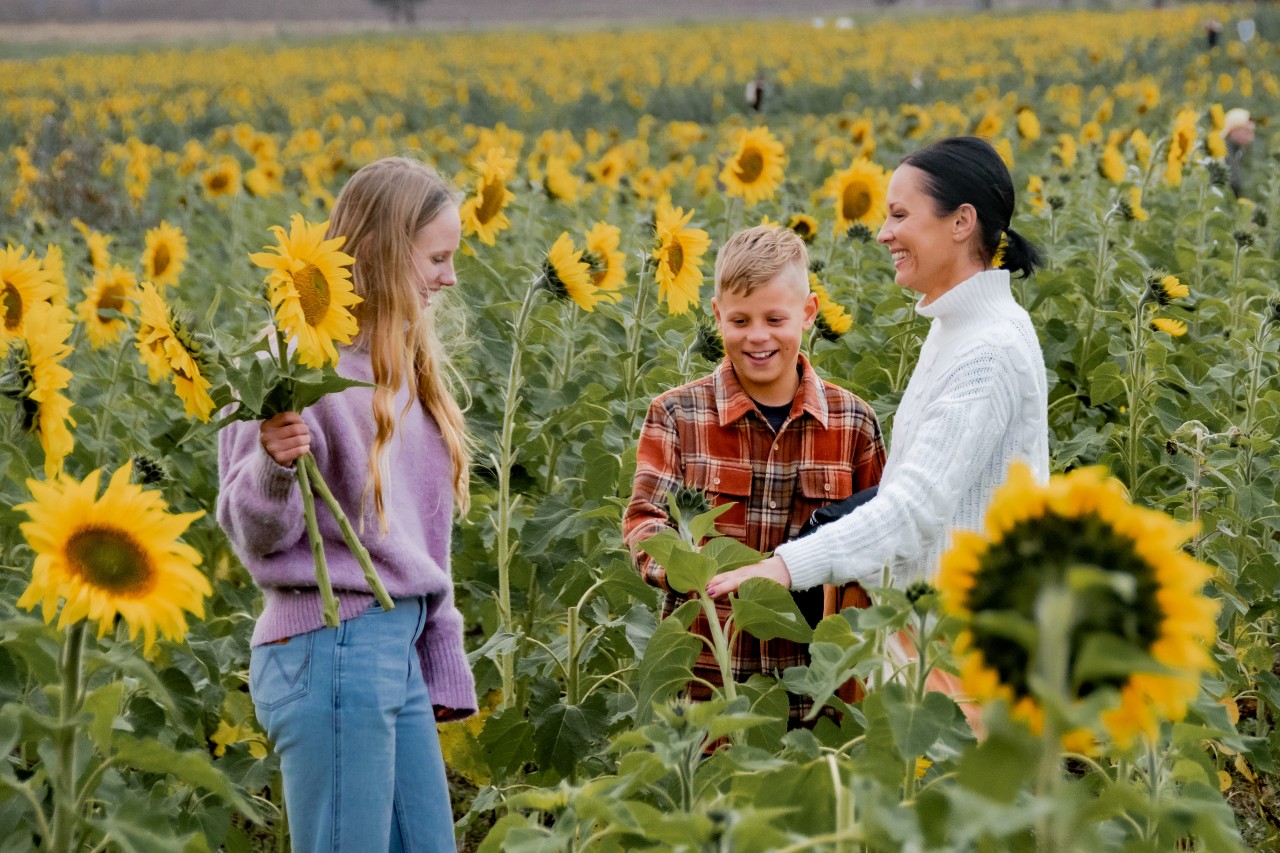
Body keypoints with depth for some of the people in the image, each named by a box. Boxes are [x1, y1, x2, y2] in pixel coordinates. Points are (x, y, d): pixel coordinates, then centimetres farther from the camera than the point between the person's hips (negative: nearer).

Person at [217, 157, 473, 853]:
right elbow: (252, 534, -10)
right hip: (331, 648, -9)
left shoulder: (402, 369, 15)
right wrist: (274, 466, -31)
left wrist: (444, 664, 19)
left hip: (397, 650, 9)